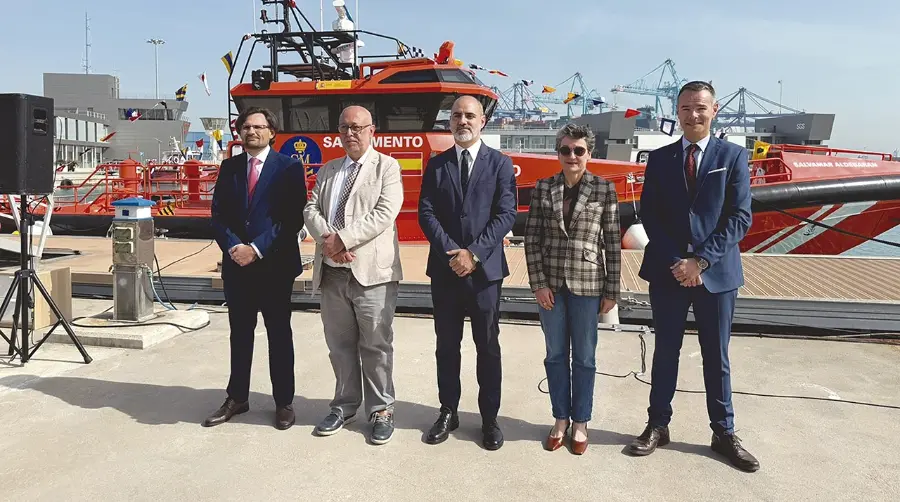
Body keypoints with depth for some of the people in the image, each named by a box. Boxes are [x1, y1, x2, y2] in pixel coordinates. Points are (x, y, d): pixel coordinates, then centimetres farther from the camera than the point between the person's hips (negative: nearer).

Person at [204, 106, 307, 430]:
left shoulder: (289, 167, -3)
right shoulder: (229, 167, 10)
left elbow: (294, 219, -11)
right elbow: (218, 214, 6)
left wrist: (257, 249, -16)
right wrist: (233, 247, -12)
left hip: (275, 264, -4)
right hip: (236, 264, 4)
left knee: (279, 334, 6)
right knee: (240, 333, 13)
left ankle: (284, 402, 17)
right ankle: (237, 398, 25)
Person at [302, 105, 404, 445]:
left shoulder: (387, 166, 1)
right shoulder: (327, 171, 18)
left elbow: (384, 214, -12)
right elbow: (311, 210, 8)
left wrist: (343, 239, -18)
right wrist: (327, 239, -12)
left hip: (372, 272, -5)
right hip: (332, 273, 5)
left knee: (376, 346, 3)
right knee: (339, 343, 14)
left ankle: (381, 410, 17)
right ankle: (345, 405, 28)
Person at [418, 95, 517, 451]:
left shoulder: (500, 164, 2)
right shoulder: (436, 165, 8)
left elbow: (506, 214, -6)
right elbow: (426, 213, 0)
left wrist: (474, 253, -15)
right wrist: (452, 252, -13)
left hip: (484, 269, -2)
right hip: (445, 269, 2)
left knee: (488, 347, 7)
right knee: (447, 345, 11)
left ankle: (489, 418, 19)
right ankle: (448, 412, 25)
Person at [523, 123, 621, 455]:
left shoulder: (604, 189, -2)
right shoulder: (543, 188, 3)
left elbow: (613, 242, -1)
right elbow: (531, 237, 1)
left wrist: (611, 291, -3)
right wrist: (538, 283, -6)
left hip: (587, 283, -1)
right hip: (550, 283, 2)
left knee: (584, 356, 9)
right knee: (555, 354, 11)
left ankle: (580, 422, 24)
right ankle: (560, 419, 26)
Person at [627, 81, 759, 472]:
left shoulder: (733, 156, 1)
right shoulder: (659, 158, 5)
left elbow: (740, 217, -6)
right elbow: (649, 216, 0)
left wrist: (701, 260, -15)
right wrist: (676, 262, -10)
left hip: (716, 272, -1)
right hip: (667, 271, 1)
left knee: (716, 357, 9)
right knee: (665, 352, 10)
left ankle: (723, 433, 23)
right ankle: (658, 426, 22)